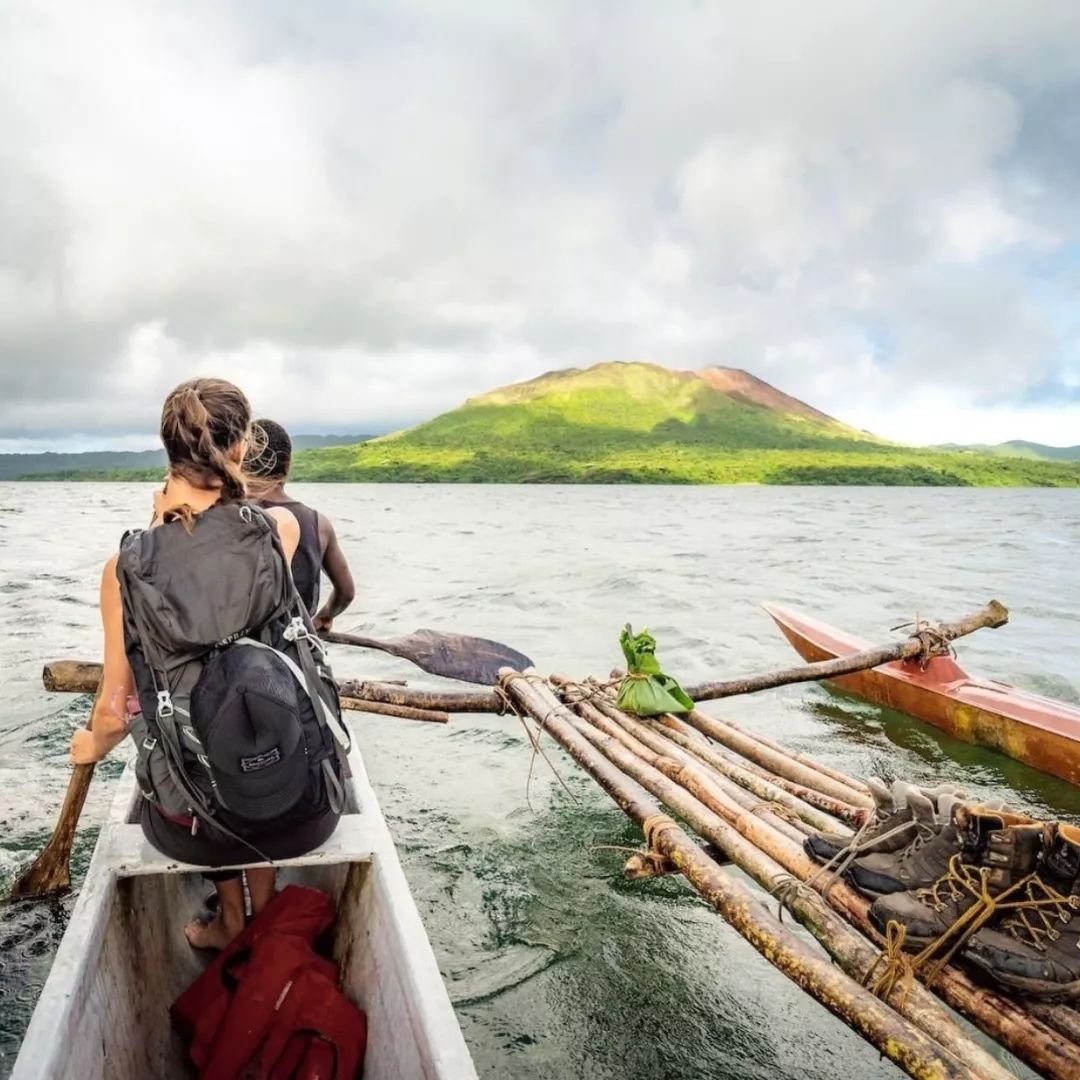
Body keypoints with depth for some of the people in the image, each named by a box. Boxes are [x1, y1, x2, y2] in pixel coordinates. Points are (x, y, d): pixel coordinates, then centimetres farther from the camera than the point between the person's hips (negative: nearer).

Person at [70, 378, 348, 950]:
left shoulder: (126, 567, -12)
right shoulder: (282, 528, -13)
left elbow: (116, 712, -4)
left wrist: (92, 745, 16)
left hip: (195, 833, 0)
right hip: (308, 812, 1)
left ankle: (231, 922, 43)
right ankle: (265, 918, 44)